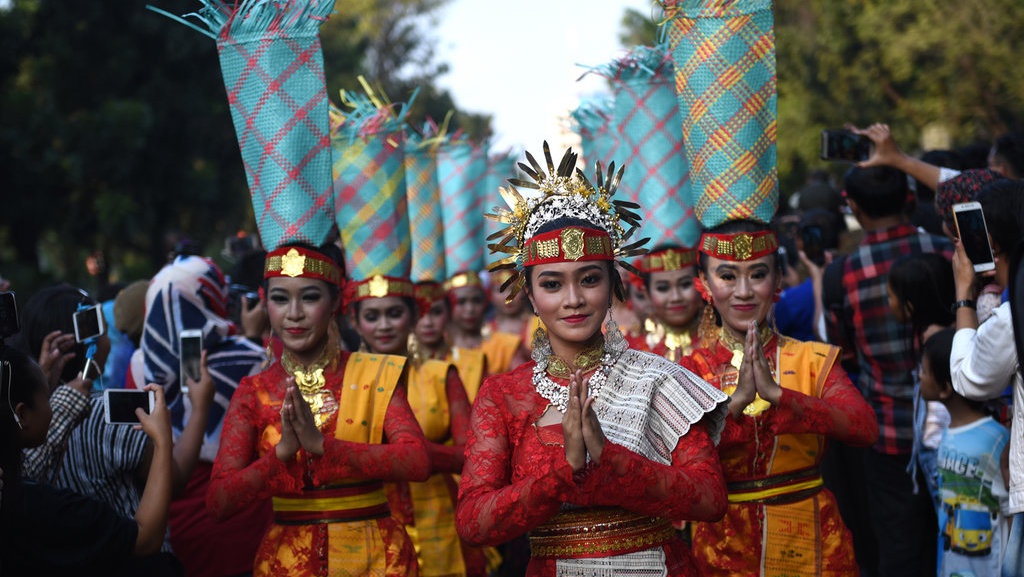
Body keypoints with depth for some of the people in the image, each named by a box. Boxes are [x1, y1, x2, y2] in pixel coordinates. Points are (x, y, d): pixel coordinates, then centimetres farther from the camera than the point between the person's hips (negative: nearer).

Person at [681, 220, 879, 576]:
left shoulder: (812, 360, -1)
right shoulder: (693, 369, 0)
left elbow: (865, 428, -19)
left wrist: (776, 393, -31)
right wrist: (737, 400, -32)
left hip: (807, 546, 0)